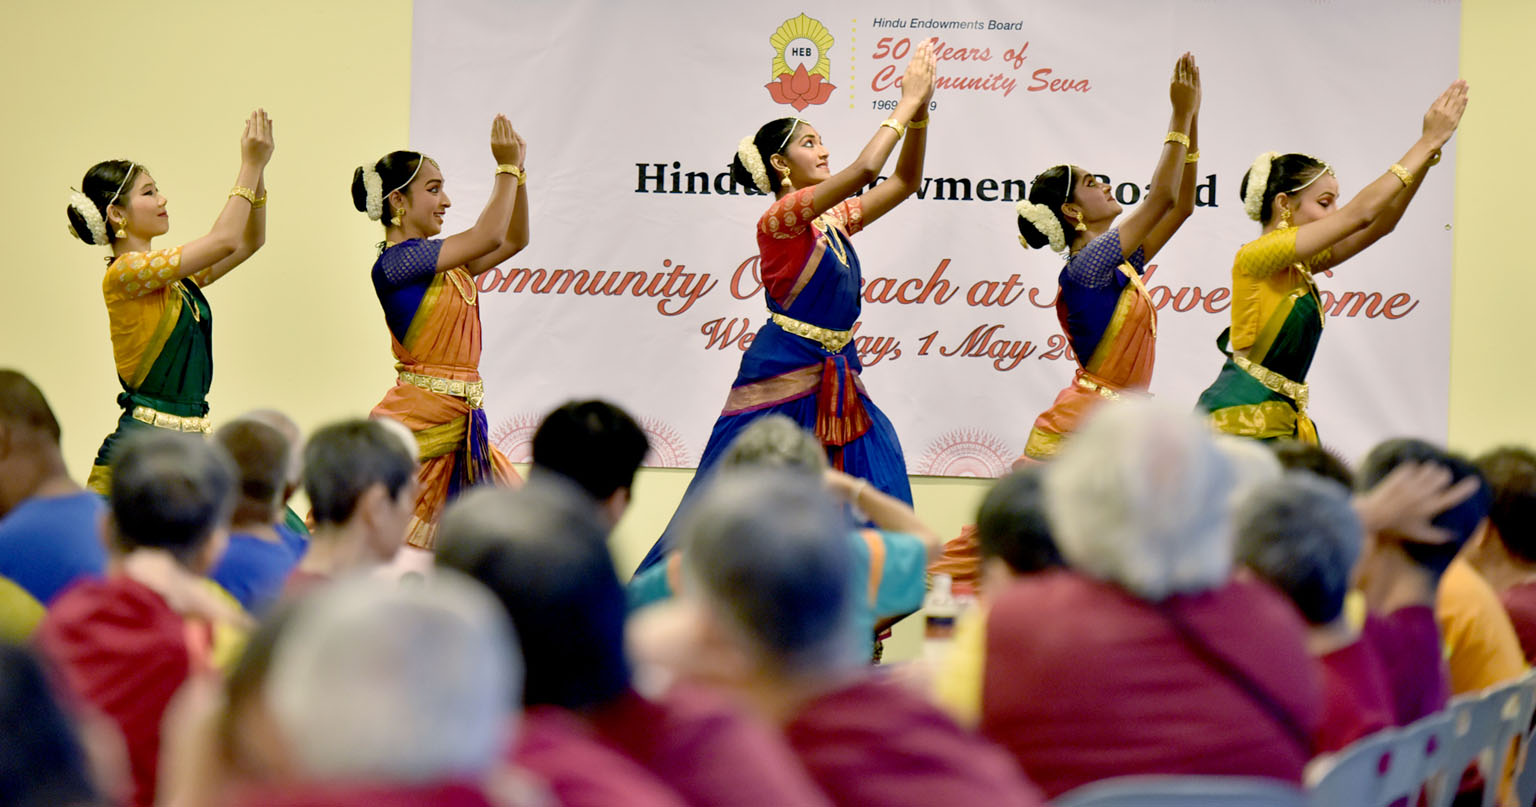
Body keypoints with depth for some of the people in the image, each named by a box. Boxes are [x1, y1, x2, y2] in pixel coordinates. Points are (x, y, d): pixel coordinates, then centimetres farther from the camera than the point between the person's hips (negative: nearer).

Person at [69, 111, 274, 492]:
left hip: (191, 445, 8)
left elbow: (249, 241, 20)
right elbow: (223, 240, -15)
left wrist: (257, 169, 8)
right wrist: (251, 164, -9)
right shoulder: (125, 273, -10)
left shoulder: (173, 274, 15)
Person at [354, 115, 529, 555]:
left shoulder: (442, 260, 13)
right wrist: (507, 168, -7)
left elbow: (514, 239, 20)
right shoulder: (395, 261, -13)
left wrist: (518, 170, 9)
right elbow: (489, 236, -18)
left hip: (460, 424, 9)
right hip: (419, 420, -9)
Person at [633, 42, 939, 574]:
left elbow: (906, 181, 11)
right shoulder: (778, 220, -14)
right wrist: (906, 105, -19)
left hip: (838, 381, 8)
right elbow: (863, 171, -26)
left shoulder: (835, 220, 10)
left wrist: (921, 111, -2)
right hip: (783, 378, -8)